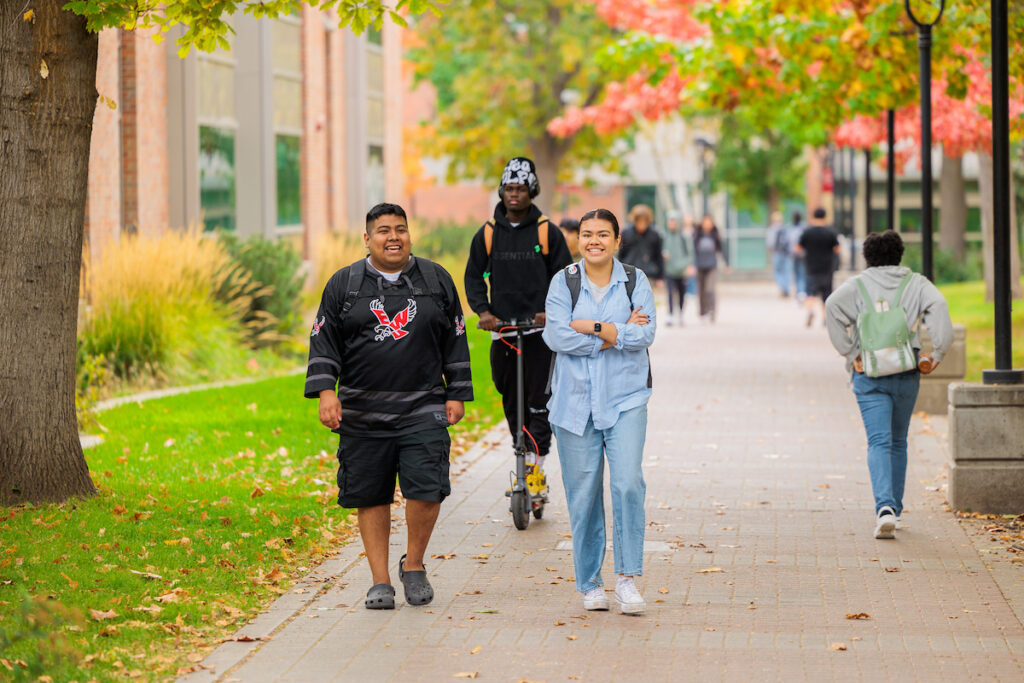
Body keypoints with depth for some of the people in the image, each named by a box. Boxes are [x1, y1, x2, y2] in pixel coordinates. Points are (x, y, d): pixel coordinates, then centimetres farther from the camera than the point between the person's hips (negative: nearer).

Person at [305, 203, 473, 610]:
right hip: (362, 415, 1)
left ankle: (413, 564, 9)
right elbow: (324, 341, 4)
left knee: (427, 488, -13)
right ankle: (380, 581, 14)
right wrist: (326, 391, -8)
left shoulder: (436, 281, 8)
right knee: (371, 496, 4)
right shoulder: (343, 285, 6)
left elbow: (455, 342, 12)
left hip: (423, 410, -1)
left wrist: (457, 394, 7)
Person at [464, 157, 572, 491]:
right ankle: (523, 457, 19)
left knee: (539, 399, -8)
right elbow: (474, 276, 10)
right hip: (502, 328, 3)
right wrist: (482, 310, -7)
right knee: (511, 401, 7)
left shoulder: (547, 232, 0)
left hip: (540, 327, -3)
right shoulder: (487, 234, 6)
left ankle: (536, 466, -5)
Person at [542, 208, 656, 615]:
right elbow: (557, 336, -10)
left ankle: (628, 578, -9)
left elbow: (646, 333, -9)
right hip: (575, 402, 0)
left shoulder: (635, 281, 5)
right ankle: (590, 585, 14)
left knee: (628, 483, -16)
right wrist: (621, 333, -10)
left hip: (625, 401, 0)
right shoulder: (563, 283, 4)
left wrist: (593, 328, -14)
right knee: (583, 495, 3)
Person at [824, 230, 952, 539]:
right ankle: (893, 509, 24)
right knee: (898, 442, 18)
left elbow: (833, 308, -14)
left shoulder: (857, 285, 5)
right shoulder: (915, 283, 8)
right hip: (906, 372, 2)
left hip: (869, 374, -2)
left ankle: (885, 507, -28)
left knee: (879, 442, -7)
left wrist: (850, 354, -10)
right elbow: (938, 307, -10)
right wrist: (937, 355, -8)